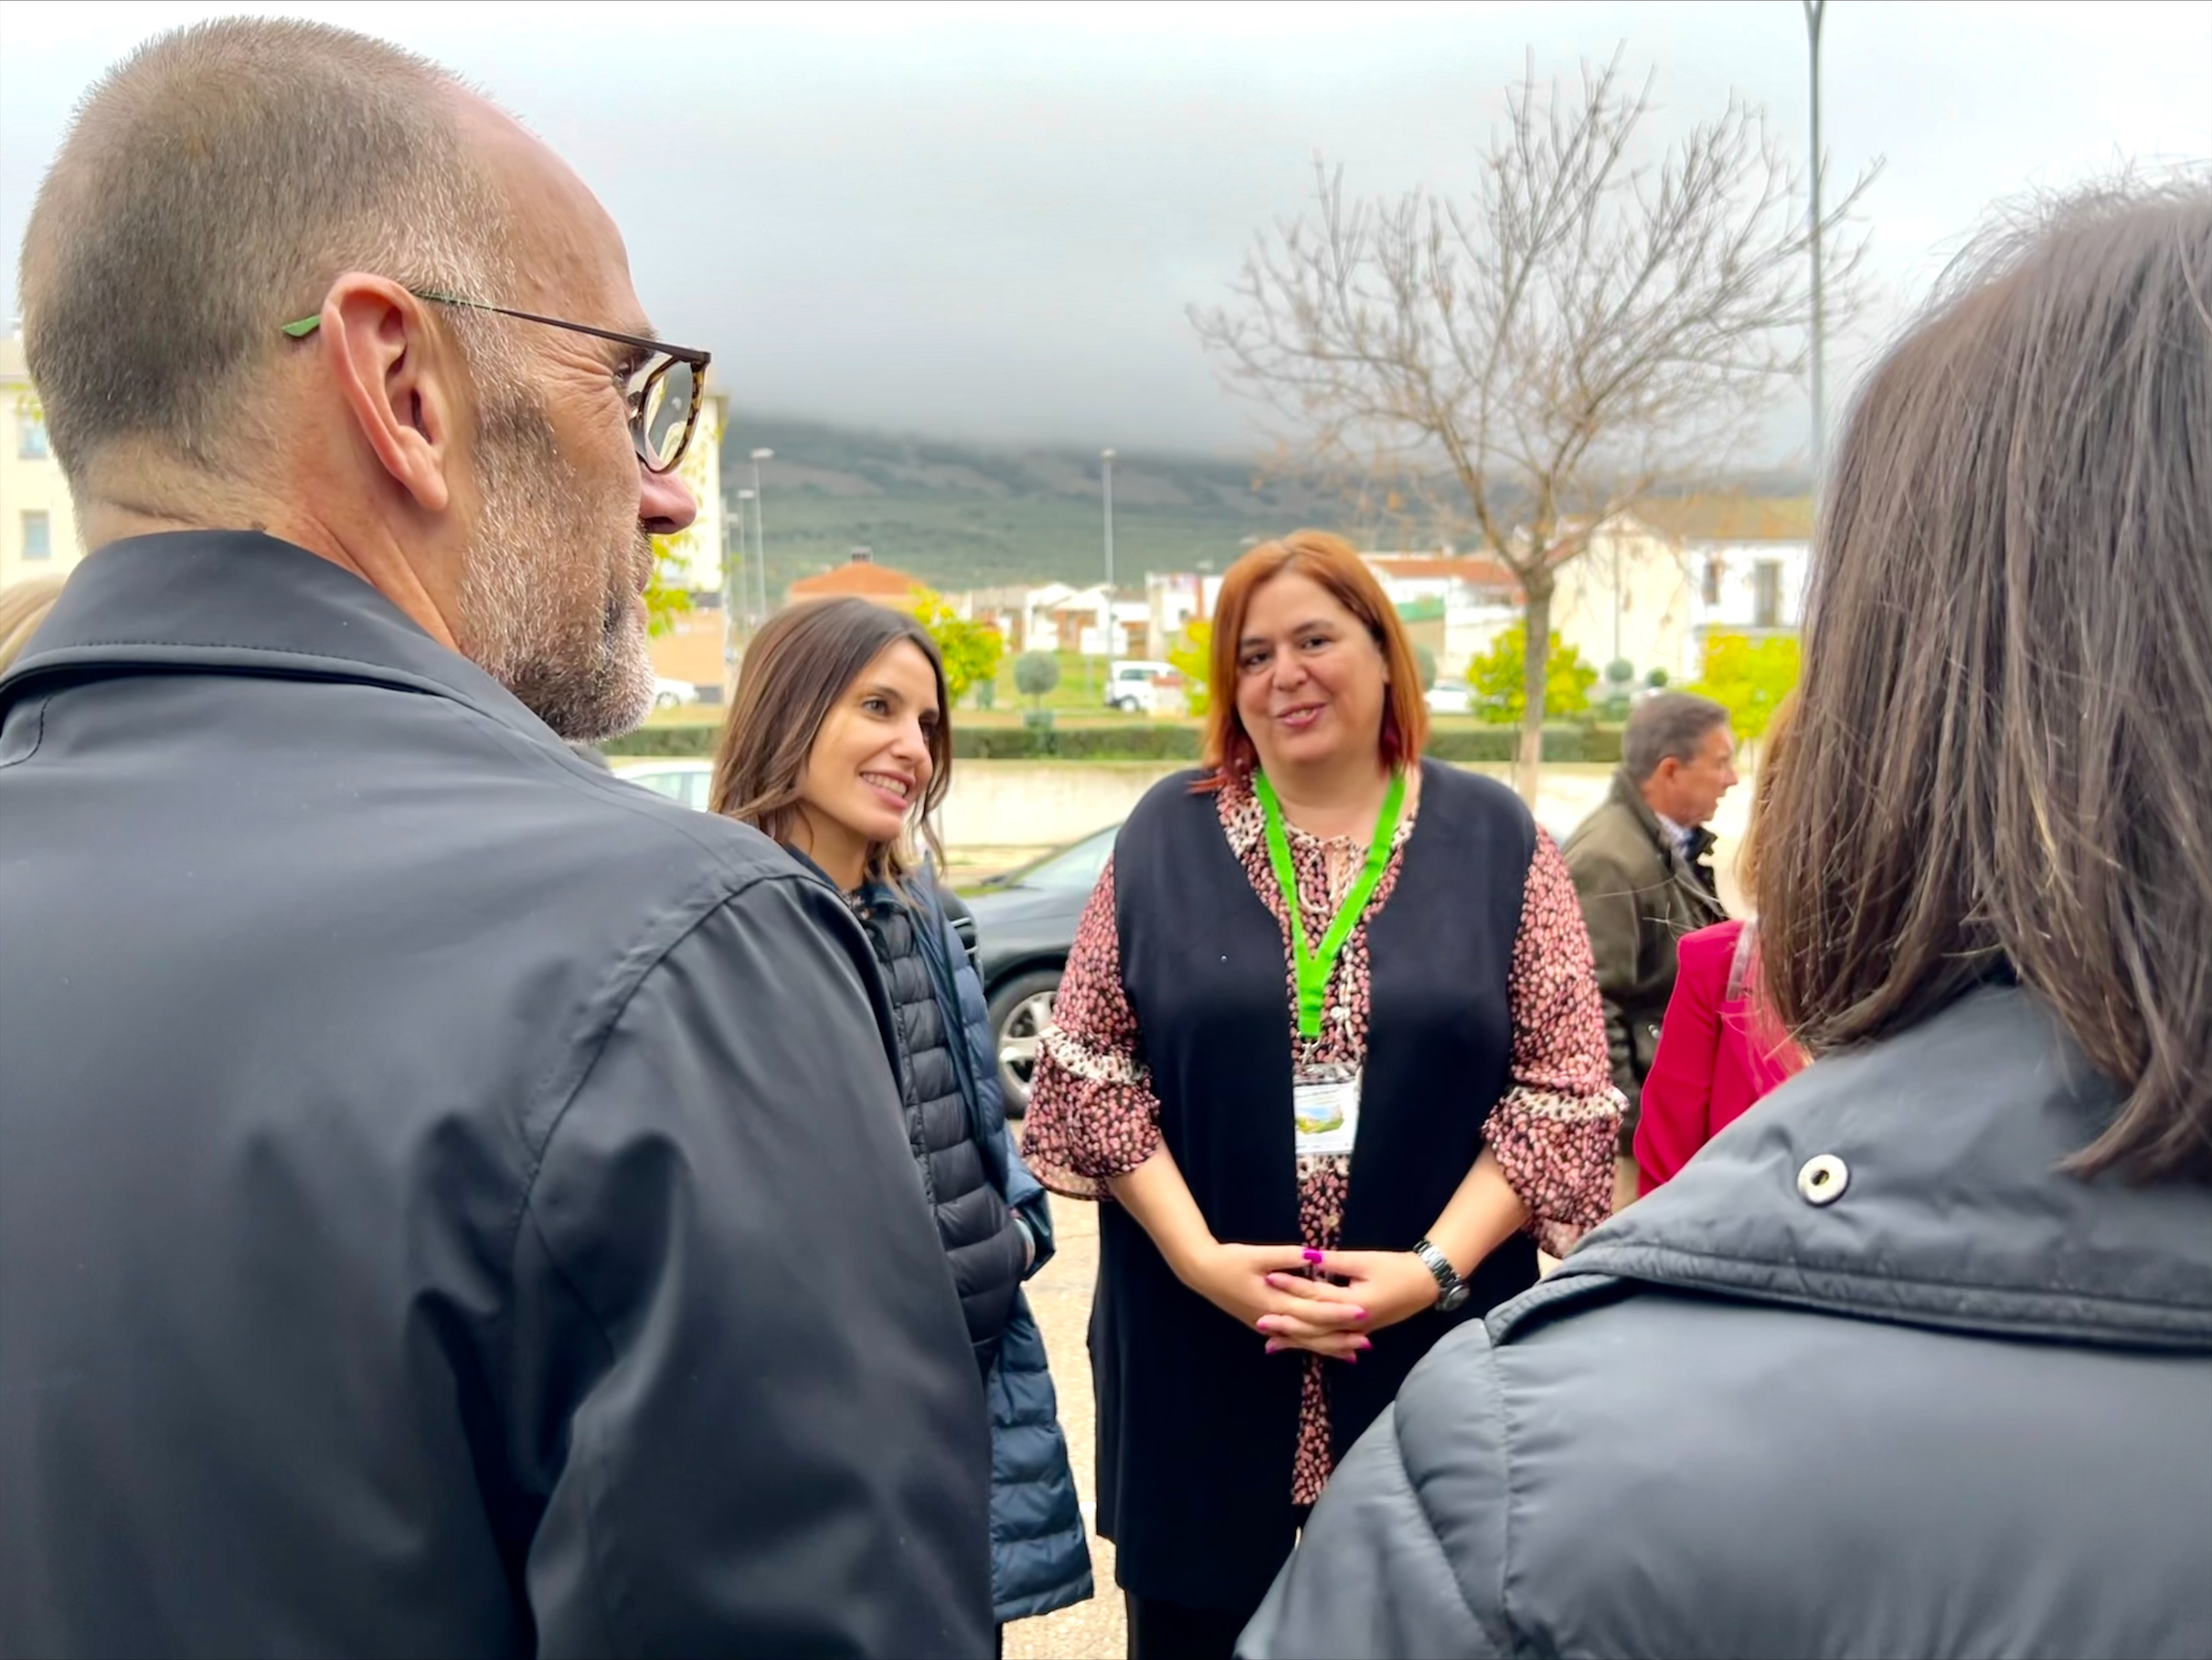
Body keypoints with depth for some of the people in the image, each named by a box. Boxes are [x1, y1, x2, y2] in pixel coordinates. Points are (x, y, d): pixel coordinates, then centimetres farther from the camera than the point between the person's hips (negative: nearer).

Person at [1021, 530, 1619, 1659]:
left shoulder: (1496, 837, 1)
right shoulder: (1167, 835, 2)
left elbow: (1562, 1090, -2)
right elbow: (1091, 1065, 1)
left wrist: (1437, 1266, -13)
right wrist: (1199, 1258, -11)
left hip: (1437, 1350, 0)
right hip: (1197, 1348, 1)